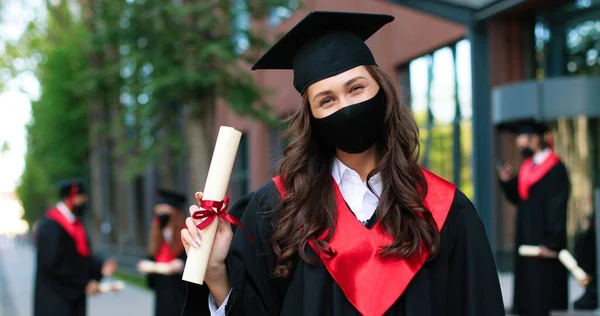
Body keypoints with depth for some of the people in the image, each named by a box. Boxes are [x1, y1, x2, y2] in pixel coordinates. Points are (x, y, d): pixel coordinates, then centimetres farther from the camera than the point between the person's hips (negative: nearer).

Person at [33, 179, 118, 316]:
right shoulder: (51, 225, -17)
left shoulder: (75, 223, 11)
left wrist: (100, 266, -5)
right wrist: (85, 283, -19)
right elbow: (54, 263, -22)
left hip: (74, 297, 9)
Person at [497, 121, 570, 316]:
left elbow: (557, 209, -17)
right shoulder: (527, 166, 11)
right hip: (525, 237, 8)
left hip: (542, 240, -8)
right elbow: (517, 198, 16)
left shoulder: (555, 169, -13)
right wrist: (508, 181, -1)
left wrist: (552, 242, -20)